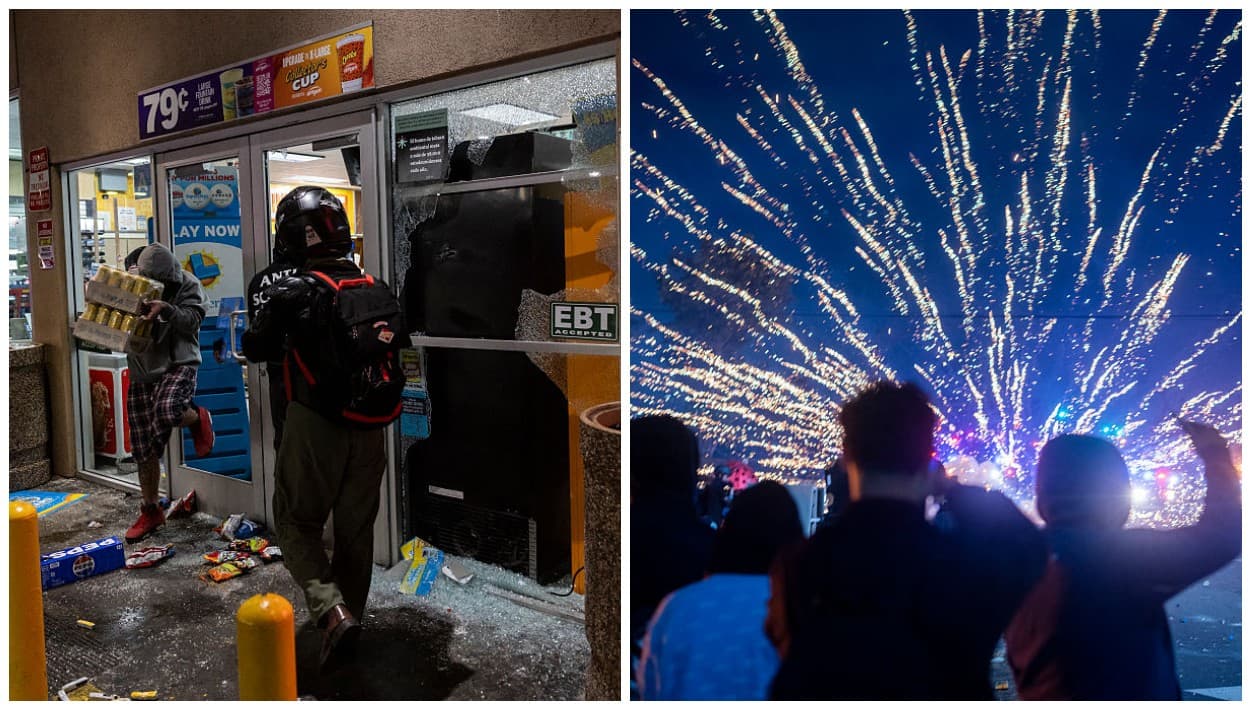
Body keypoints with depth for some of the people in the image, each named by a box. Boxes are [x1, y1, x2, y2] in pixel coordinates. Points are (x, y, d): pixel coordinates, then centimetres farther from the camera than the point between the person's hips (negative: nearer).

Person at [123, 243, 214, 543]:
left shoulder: (188, 285, -6)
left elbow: (192, 319, -19)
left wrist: (166, 309, -37)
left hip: (178, 364, -4)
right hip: (141, 370, 4)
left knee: (167, 411, -37)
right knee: (143, 450, 7)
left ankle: (198, 417, 1)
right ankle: (151, 511, 23)